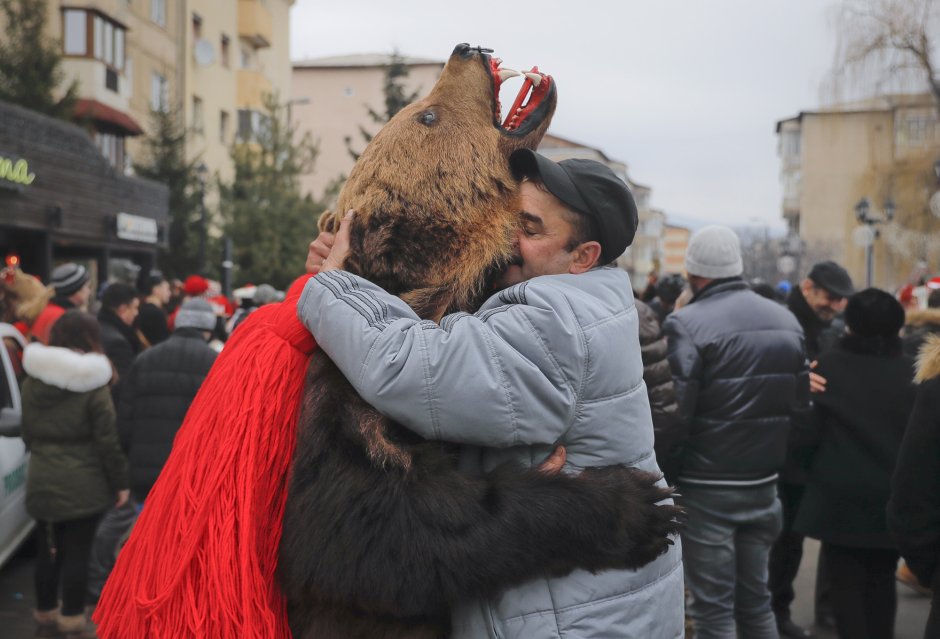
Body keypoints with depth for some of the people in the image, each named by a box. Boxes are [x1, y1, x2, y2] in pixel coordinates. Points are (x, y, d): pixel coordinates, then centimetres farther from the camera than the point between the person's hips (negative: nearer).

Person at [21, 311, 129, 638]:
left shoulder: (32, 381, 4)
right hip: (83, 483, -5)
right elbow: (108, 440, -13)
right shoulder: (93, 385, -14)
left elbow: (27, 431, 14)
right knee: (77, 553, 3)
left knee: (47, 549, 16)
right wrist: (120, 482, -5)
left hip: (41, 480, 5)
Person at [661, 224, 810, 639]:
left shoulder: (687, 325, -15)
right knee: (756, 598, 19)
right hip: (764, 484, 6)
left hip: (706, 489, -6)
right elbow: (801, 405, 7)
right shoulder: (786, 321, 4)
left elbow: (674, 413, -19)